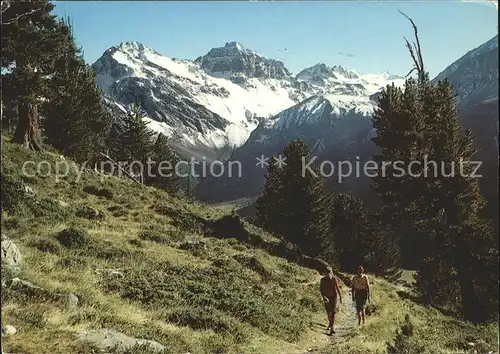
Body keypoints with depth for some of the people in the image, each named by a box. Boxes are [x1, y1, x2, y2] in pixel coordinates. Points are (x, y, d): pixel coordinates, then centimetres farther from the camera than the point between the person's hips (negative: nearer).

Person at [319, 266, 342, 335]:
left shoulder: (334, 279, -11)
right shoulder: (322, 280, -11)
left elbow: (337, 288, 0)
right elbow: (321, 290, -10)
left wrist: (340, 297, 5)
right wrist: (324, 297, -25)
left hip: (334, 297, -1)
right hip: (326, 298, 2)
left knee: (333, 312, -13)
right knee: (328, 312, 15)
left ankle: (331, 328, -18)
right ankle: (330, 323, 41)